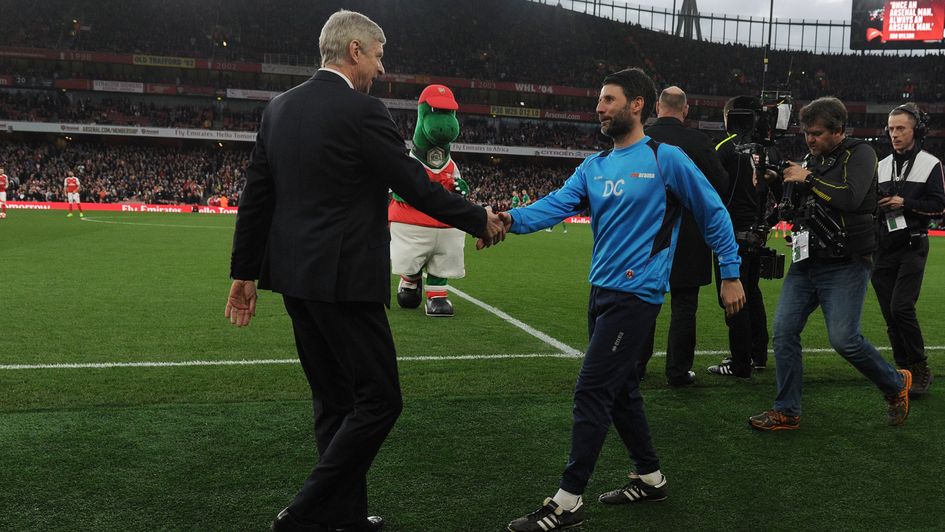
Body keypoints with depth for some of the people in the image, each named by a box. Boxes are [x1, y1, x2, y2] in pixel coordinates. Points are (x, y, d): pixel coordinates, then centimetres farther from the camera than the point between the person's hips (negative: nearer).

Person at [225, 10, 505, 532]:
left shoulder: (279, 108, 9)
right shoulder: (361, 111, -13)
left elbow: (255, 196, 11)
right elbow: (416, 187, -10)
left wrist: (243, 273, 17)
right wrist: (482, 220, 3)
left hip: (295, 277, 9)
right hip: (344, 279, -9)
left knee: (335, 401, 17)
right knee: (379, 400, 2)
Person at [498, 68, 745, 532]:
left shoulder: (665, 159, -7)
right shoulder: (594, 166, 11)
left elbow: (713, 213, -1)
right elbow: (555, 204, -4)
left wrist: (731, 275, 0)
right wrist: (512, 218, -23)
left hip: (636, 294, -8)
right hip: (601, 290, 8)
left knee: (591, 393, -10)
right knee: (619, 389, 16)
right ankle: (650, 477, 33)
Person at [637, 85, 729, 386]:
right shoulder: (698, 141, -9)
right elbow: (721, 185, -6)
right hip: (688, 237, -2)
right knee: (683, 305, 6)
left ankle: (636, 365, 20)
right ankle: (678, 371, 8)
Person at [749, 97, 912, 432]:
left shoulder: (859, 153, -5)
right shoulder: (812, 158, 14)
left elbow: (852, 197, -23)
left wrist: (809, 179, -14)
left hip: (845, 264, -6)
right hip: (806, 262, 7)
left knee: (844, 338, -12)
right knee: (784, 331, -2)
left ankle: (896, 384, 16)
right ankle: (786, 412, 7)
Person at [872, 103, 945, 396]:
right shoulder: (882, 166, 15)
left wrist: (905, 203, -14)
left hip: (912, 247, -5)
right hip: (883, 248, 5)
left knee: (901, 308, -16)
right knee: (890, 313, 4)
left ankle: (920, 369, -2)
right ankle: (904, 369, 15)